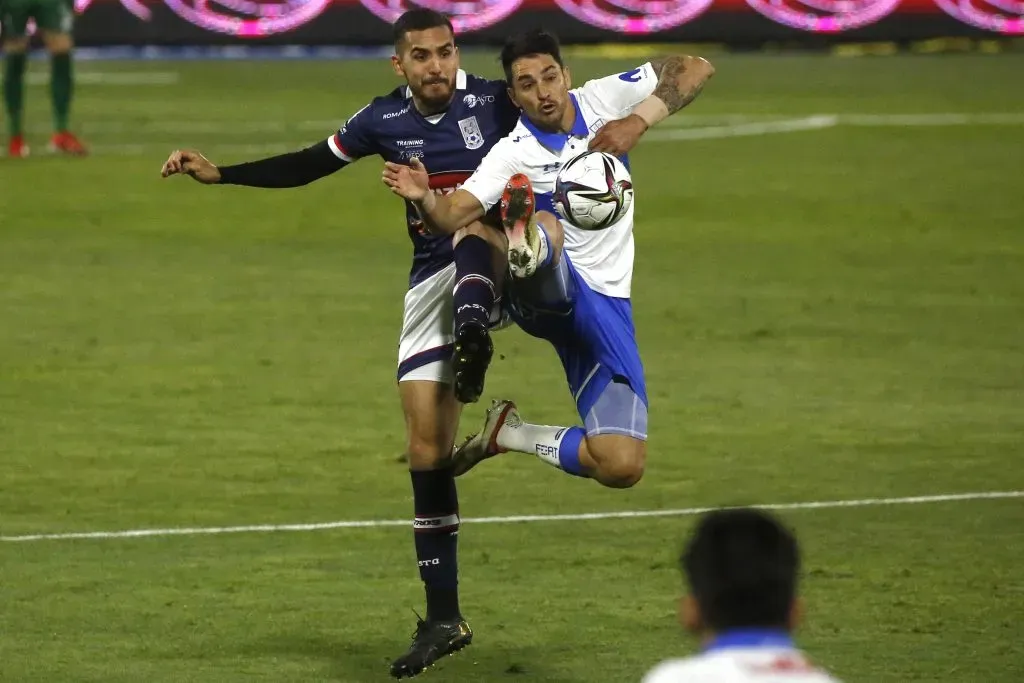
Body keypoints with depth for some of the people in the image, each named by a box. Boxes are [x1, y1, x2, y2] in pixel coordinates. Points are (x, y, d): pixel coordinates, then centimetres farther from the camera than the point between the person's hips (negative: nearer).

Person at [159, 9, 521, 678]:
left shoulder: (494, 100, -7)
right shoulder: (385, 120, 4)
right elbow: (309, 165, 17)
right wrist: (217, 173, 13)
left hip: (503, 267, -3)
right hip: (432, 283, 3)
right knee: (426, 446, -4)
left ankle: (472, 345, -62)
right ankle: (444, 618, 4)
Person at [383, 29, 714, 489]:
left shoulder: (602, 99, 1)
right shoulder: (512, 154, -9)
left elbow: (696, 70, 2)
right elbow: (453, 216, -20)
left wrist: (639, 122, -14)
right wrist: (424, 198, -44)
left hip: (606, 304, 4)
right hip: (549, 292, -4)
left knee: (622, 467, -10)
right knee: (546, 227, -42)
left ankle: (511, 434, 11)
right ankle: (525, 246, -79)